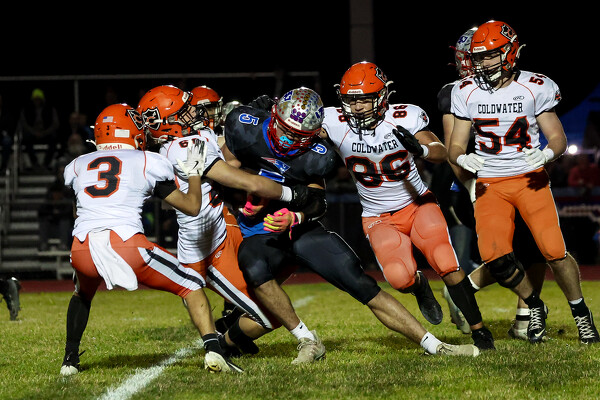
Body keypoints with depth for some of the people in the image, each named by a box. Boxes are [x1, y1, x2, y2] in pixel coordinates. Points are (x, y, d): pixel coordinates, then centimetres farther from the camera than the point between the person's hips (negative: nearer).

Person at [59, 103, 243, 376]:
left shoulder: (77, 166, 23)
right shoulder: (148, 162, 14)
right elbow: (192, 206, 19)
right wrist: (194, 171, 35)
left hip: (83, 247, 4)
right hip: (126, 245, -3)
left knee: (82, 294, 38)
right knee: (191, 286, 12)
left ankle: (70, 360, 33)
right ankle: (213, 350, -7)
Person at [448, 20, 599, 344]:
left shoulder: (534, 88, -5)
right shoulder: (467, 93, 1)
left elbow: (558, 137, 0)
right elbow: (455, 146, 6)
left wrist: (547, 153, -22)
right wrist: (462, 159, -17)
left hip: (530, 179, -2)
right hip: (489, 184, 2)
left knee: (554, 250, -16)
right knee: (495, 257, -15)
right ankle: (535, 307, 12)